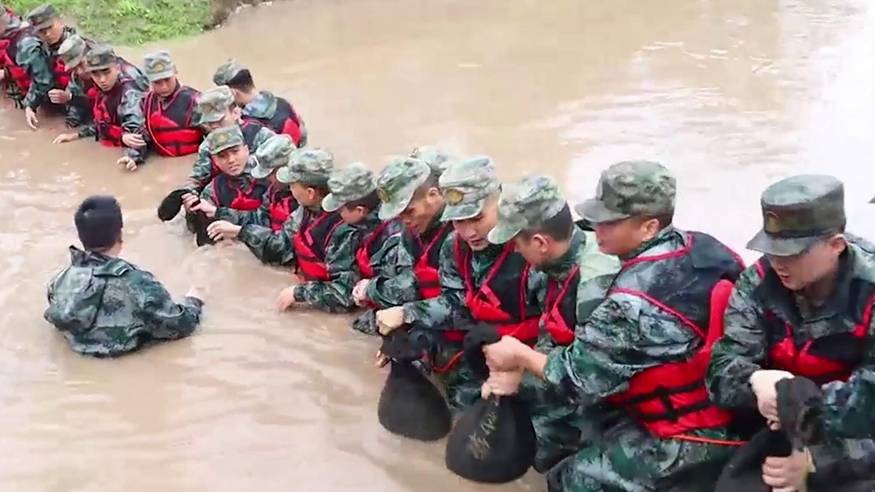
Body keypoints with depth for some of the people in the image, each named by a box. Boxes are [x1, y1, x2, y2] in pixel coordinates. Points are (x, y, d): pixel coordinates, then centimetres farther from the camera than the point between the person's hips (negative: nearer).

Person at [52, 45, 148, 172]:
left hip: (121, 155, -5)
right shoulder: (103, 92, 8)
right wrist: (76, 135, 19)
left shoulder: (129, 94, -17)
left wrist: (133, 156, -45)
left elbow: (135, 130, -30)